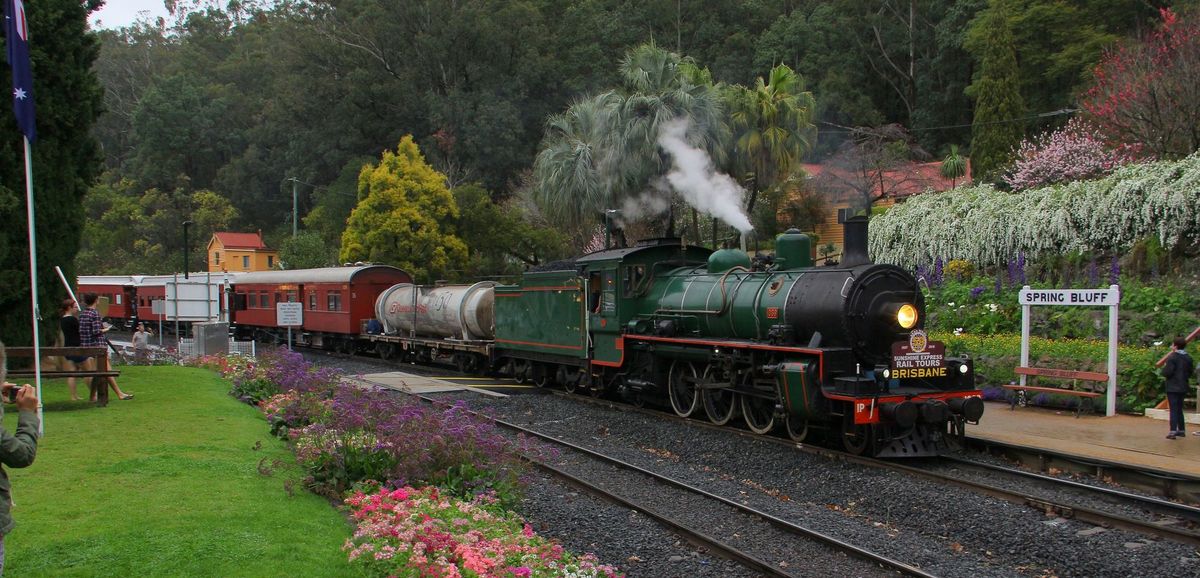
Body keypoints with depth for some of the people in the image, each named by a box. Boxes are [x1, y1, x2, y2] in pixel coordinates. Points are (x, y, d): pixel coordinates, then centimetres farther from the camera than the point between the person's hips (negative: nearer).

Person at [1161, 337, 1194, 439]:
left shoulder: (1172, 357, -15)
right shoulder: (1188, 358, 7)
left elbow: (1167, 373, -20)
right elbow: (1190, 372, 12)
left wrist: (1164, 367, 0)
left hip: (1173, 388, -7)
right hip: (1183, 388, 7)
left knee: (1173, 409, -7)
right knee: (1179, 409, 17)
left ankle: (1173, 431, -11)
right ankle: (1181, 430, 22)